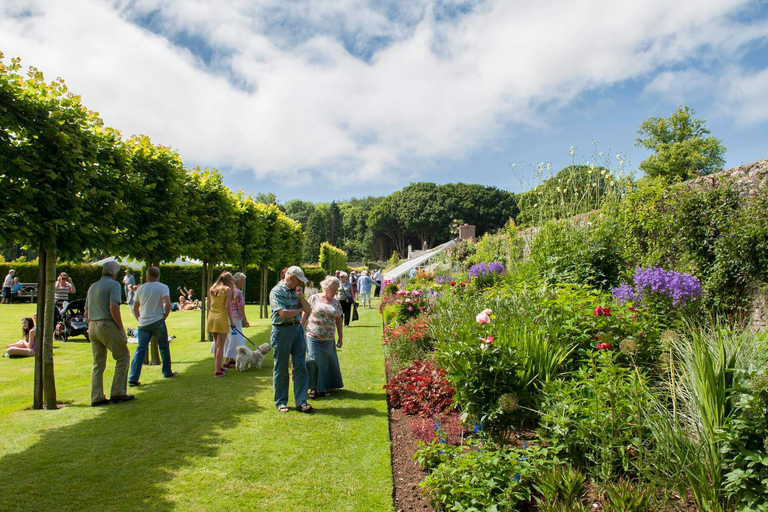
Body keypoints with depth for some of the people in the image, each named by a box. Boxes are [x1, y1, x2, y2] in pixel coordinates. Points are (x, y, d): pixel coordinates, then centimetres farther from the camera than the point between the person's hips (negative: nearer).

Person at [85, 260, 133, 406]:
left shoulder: (92, 286, 18)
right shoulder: (113, 284, -7)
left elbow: (86, 313, 19)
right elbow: (113, 307, -19)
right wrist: (121, 328, -14)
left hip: (93, 327, 8)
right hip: (108, 325, -8)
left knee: (98, 363, 11)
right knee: (123, 357, 5)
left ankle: (96, 397, 11)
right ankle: (118, 393, 2)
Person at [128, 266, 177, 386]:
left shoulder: (141, 288, 5)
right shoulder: (163, 287, -5)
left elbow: (135, 309, 7)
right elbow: (168, 303, -19)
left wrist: (140, 319, 17)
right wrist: (165, 315, -4)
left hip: (143, 323, 2)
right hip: (158, 322, -2)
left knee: (140, 349, 3)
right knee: (164, 347, 14)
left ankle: (133, 378, -5)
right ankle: (167, 372, 26)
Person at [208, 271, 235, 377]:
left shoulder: (211, 289, 11)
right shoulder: (228, 289, -5)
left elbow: (209, 306, 12)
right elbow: (227, 306, -11)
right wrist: (231, 321, -6)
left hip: (211, 318, 6)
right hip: (222, 318, -6)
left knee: (216, 344, 18)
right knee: (220, 345, -1)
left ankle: (218, 366, 28)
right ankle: (218, 371, -1)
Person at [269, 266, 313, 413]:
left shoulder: (295, 291, 12)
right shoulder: (277, 291, -9)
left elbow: (308, 310, 8)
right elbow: (283, 313, -19)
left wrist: (300, 296, -7)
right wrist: (299, 310, -3)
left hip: (298, 329, 6)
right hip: (282, 330, -6)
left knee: (301, 366, 1)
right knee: (281, 369, 5)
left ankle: (301, 401, 5)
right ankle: (281, 402, 17)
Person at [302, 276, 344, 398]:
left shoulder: (336, 303, 9)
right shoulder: (314, 298, 0)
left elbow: (338, 320, 13)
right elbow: (305, 314, 2)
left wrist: (341, 338, 12)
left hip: (328, 339, 3)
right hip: (313, 337, -3)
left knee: (325, 362, 6)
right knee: (313, 361, -6)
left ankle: (322, 388, 19)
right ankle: (313, 388, 7)